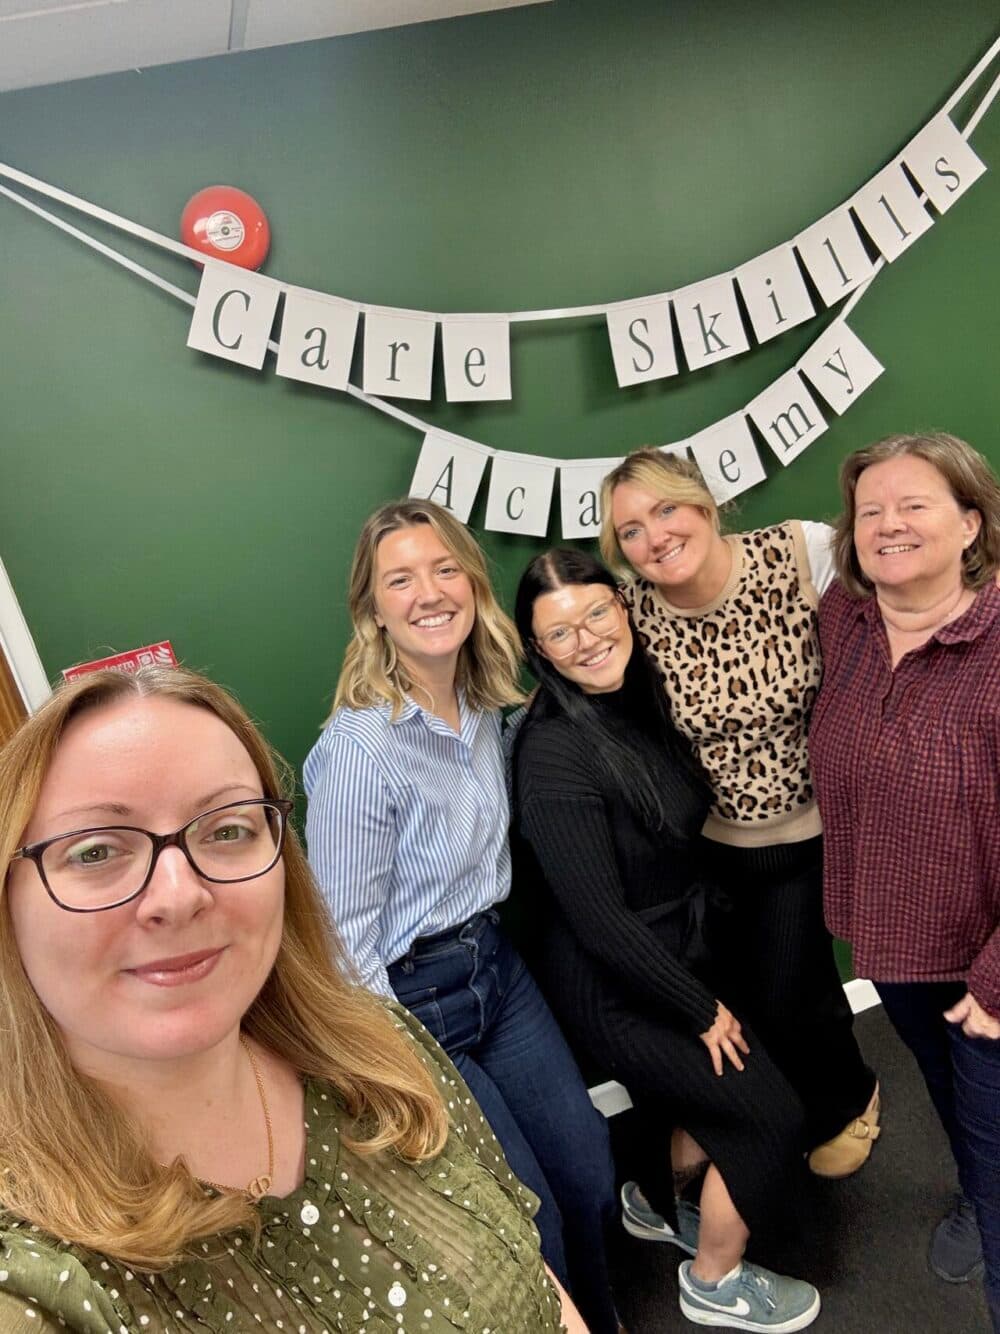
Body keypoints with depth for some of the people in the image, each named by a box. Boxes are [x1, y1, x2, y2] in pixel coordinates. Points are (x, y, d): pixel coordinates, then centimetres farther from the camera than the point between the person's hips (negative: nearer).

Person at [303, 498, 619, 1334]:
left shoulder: (487, 709, -3)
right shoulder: (357, 750, -25)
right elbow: (344, 941, -19)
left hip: (495, 966, 7)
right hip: (409, 998, -7)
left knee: (590, 1176, 19)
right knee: (529, 1222, 8)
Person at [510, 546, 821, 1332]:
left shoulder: (643, 699, -4)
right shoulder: (555, 751, -28)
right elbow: (598, 919, -24)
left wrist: (704, 979, 6)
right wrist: (702, 1008, -13)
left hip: (680, 952, 7)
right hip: (612, 988, -7)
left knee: (720, 1093, 19)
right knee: (771, 1116, 5)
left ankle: (655, 1203, 48)